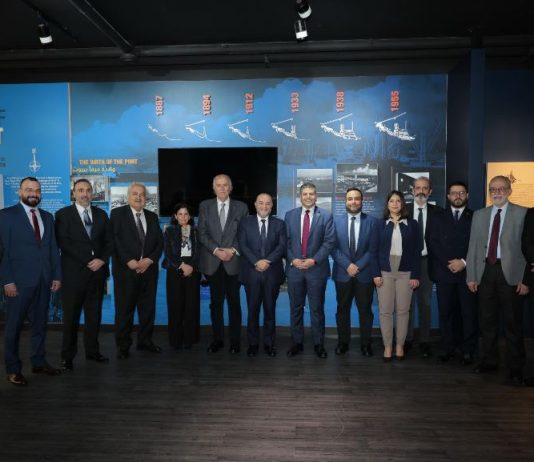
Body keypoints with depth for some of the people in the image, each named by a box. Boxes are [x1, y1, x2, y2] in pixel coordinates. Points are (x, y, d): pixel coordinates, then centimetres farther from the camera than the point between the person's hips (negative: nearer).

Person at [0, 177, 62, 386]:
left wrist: (57, 275, 5)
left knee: (40, 323, 13)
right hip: (19, 280, -5)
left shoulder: (47, 217, 12)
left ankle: (38, 362, 25)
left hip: (44, 280, 5)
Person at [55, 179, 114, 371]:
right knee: (71, 316, 4)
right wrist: (88, 261, -13)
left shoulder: (101, 214, 11)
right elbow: (63, 243, -9)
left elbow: (109, 241, 9)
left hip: (98, 271, 4)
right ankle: (67, 356, 16)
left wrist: (102, 260, -8)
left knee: (94, 314, 10)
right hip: (73, 272, -3)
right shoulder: (63, 214, 0)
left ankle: (92, 350, 22)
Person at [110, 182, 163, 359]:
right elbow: (114, 240, -8)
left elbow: (160, 242, 8)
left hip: (149, 269, 4)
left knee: (148, 308, 9)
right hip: (125, 269, -4)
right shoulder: (117, 213, 1)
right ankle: (123, 345, 14)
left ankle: (145, 340, 22)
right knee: (124, 309, 2)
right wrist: (130, 261, -15)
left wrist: (149, 260, -7)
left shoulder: (152, 217, 14)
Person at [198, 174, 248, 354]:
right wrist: (216, 250, -11)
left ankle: (235, 340, 15)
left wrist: (233, 250, -10)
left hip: (233, 261, -1)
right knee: (216, 302, 8)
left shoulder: (241, 207, 5)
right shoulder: (205, 206, 7)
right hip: (212, 262, 1)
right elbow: (202, 233, 1)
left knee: (234, 302, 5)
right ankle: (217, 339, 19)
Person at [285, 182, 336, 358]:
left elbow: (329, 241, -6)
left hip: (317, 268, -2)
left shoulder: (326, 216, 0)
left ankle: (318, 344, 19)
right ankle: (297, 342, 22)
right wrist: (292, 259, -9)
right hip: (294, 268, 2)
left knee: (317, 309, 7)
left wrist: (314, 260, -14)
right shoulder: (290, 215, 7)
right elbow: (286, 241, 5)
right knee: (296, 308, 10)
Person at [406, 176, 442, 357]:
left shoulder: (437, 211, 2)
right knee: (407, 303, 6)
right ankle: (407, 340, 18)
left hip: (426, 261, 1)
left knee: (425, 303, 9)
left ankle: (424, 341, 19)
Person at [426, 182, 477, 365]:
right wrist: (449, 263, -9)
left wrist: (464, 262, -11)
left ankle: (468, 350, 12)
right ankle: (448, 348, 13)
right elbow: (432, 242, 1)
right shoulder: (438, 217, 11)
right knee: (446, 312, 4)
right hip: (444, 272, 1)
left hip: (467, 272, -1)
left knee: (469, 312, 1)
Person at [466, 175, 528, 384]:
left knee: (513, 321, 4)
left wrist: (526, 279, -10)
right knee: (487, 320, 11)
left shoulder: (522, 214, -1)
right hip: (485, 271, 4)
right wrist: (471, 276, 5)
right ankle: (489, 360, 26)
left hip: (510, 273, -3)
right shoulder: (479, 215, 11)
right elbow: (473, 246, 9)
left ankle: (516, 366, 17)